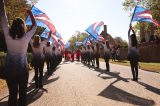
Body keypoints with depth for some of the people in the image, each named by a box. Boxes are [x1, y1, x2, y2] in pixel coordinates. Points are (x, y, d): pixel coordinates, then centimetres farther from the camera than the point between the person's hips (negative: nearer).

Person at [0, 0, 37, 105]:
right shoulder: (26, 37, -12)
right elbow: (34, 26, 3)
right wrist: (31, 14, 13)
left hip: (10, 70, 1)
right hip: (23, 70, -1)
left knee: (12, 93, 7)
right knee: (23, 93, 9)